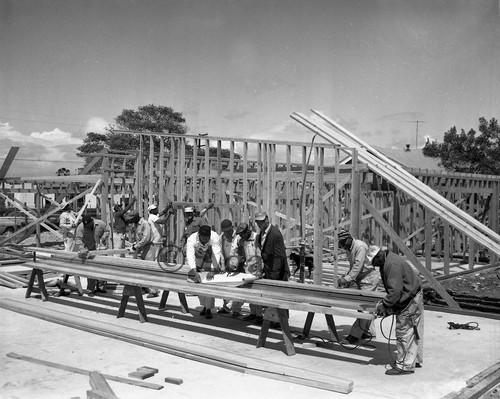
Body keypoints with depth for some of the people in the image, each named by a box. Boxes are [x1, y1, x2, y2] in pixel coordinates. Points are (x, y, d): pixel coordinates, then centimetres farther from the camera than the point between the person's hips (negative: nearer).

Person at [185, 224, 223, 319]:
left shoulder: (215, 237, -35)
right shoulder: (192, 239, -33)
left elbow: (216, 255, -38)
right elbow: (190, 256, -41)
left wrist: (213, 271, -47)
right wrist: (194, 272, -53)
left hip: (211, 261, -2)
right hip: (199, 259, 2)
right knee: (199, 283, 2)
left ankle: (209, 309, -4)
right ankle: (204, 306, 18)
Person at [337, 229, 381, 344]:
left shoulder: (360, 246, -20)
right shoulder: (348, 249, 10)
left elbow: (358, 266, -26)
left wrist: (347, 279, -26)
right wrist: (344, 277, 2)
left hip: (370, 277, -10)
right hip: (361, 278, 10)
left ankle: (355, 334, -13)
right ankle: (369, 331, 21)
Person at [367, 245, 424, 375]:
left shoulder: (391, 264, -25)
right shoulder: (388, 261, 9)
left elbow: (395, 290, -28)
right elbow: (393, 287, 17)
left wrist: (384, 306, -20)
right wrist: (385, 303, 10)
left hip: (409, 302, -11)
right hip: (413, 297, 11)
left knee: (404, 333, -3)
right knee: (415, 331, 18)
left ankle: (405, 366, 4)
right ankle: (415, 360, 30)